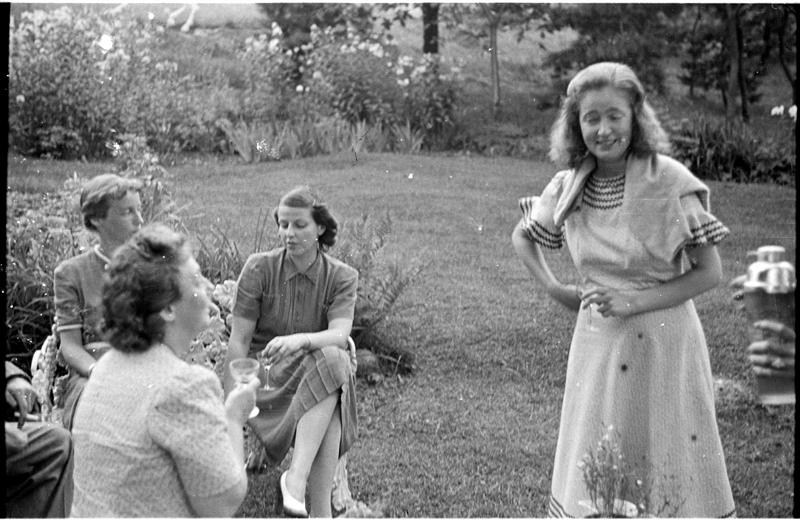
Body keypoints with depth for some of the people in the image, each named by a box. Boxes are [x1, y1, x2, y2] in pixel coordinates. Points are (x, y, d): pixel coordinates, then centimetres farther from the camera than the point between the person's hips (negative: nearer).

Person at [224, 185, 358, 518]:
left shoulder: (342, 277, 3)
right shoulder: (259, 268, 0)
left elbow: (340, 335, -15)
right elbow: (239, 340, -2)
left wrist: (300, 340, -37)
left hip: (320, 378, 2)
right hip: (266, 375, -2)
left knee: (333, 359, -36)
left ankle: (296, 478, -42)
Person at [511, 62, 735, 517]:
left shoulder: (670, 181, -15)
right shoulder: (569, 186, -2)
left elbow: (710, 272, -12)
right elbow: (522, 237, 17)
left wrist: (632, 303, -19)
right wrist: (554, 289, 3)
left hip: (663, 342, -4)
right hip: (597, 343, 4)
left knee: (672, 470, 5)